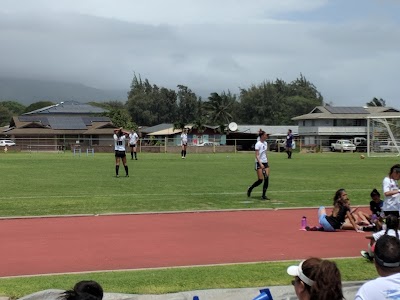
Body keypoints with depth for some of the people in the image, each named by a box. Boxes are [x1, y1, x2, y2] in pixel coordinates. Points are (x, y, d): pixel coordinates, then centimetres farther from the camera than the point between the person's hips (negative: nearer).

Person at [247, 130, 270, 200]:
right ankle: (250, 189, 15)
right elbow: (257, 156, -17)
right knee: (260, 180, -9)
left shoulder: (265, 143, 11)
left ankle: (264, 195, 0)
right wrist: (260, 164, -27)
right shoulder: (258, 144, -12)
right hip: (259, 163, -7)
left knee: (267, 179, -5)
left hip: (265, 163, 7)